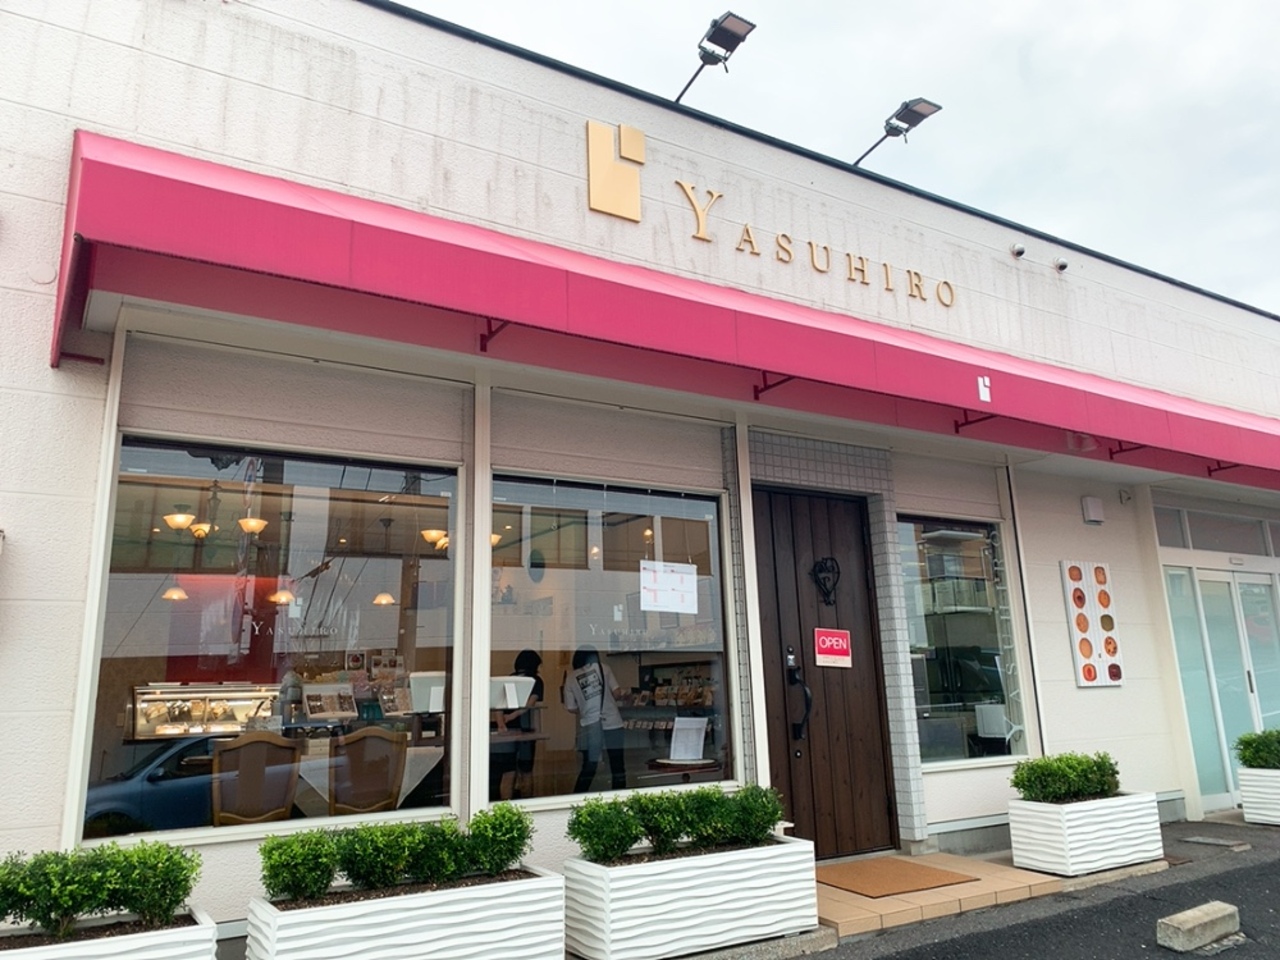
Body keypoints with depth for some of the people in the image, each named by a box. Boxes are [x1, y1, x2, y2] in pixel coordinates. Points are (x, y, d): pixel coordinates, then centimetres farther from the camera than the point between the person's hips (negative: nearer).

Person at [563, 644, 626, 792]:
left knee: (589, 767, 10)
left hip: (590, 726, 2)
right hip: (612, 722, -1)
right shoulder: (603, 668, 5)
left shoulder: (571, 678, 7)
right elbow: (617, 693, 1)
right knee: (617, 765, 7)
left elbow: (571, 708, 6)